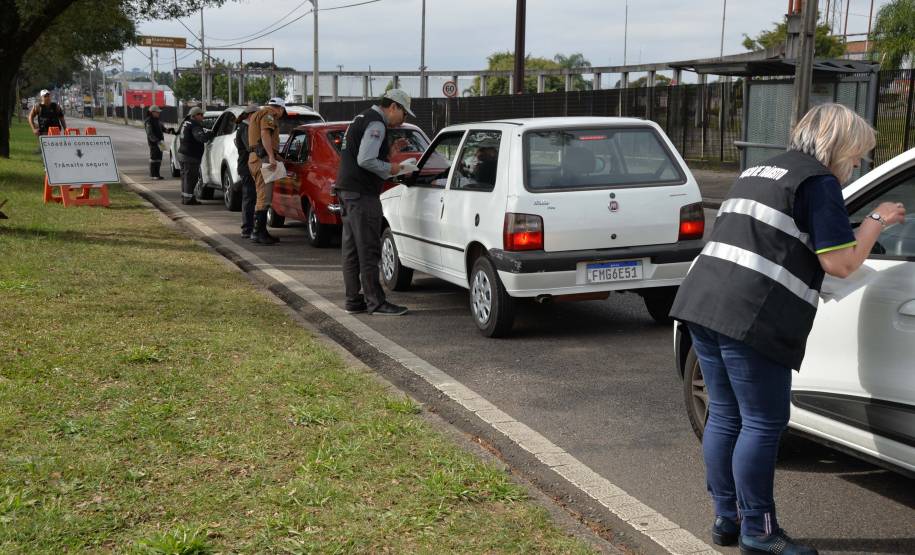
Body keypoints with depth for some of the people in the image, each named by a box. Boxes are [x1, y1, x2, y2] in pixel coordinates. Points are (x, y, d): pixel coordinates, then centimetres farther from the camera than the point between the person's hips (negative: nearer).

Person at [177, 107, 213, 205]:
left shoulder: (186, 123, 16)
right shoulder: (195, 126, -16)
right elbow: (201, 137, -34)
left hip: (182, 153, 10)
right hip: (190, 156, -10)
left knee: (185, 176, 17)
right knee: (191, 178, -5)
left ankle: (184, 197, 25)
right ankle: (188, 198, -2)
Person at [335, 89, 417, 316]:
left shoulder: (362, 119, 19)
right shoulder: (376, 124, -13)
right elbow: (365, 160, -23)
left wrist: (389, 151, 15)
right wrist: (390, 168, -9)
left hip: (348, 190, 11)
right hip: (362, 194, -11)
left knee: (352, 249, 11)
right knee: (368, 249, -7)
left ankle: (353, 300, 16)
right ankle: (375, 302, -4)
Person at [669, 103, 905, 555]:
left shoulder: (758, 171, 23)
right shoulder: (818, 181, -3)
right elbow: (840, 264, -7)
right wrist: (876, 221, 7)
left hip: (702, 303, 9)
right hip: (752, 319, -9)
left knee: (725, 416, 15)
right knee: (764, 424, 1)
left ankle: (726, 519, 23)